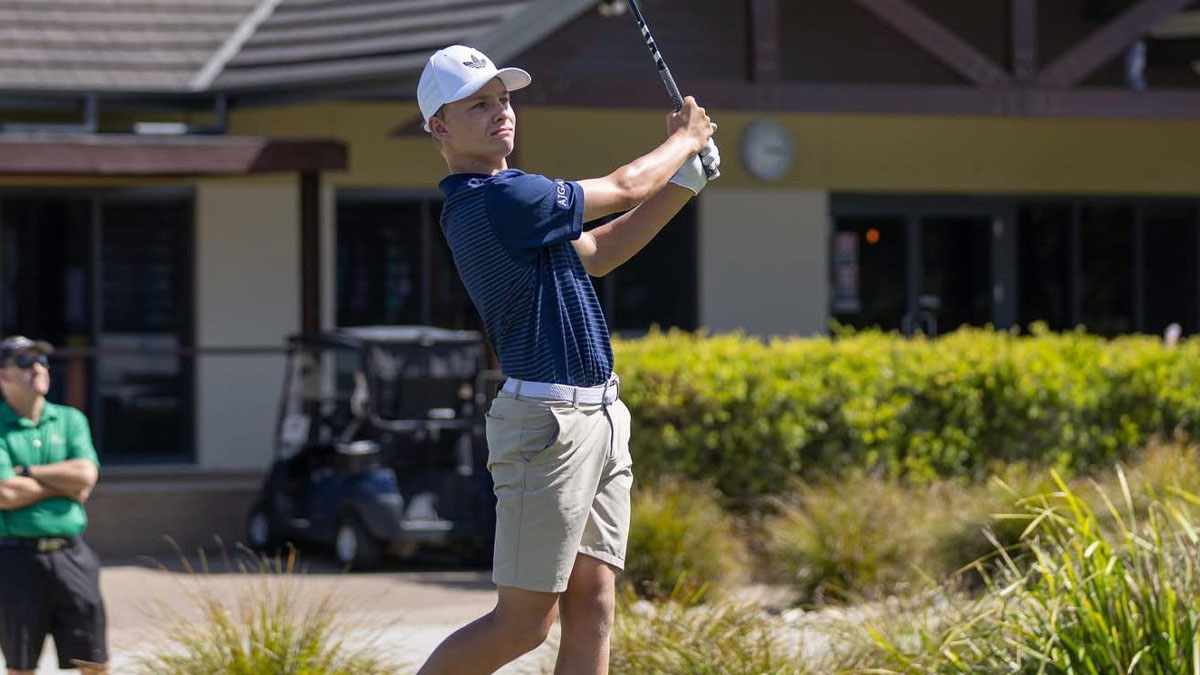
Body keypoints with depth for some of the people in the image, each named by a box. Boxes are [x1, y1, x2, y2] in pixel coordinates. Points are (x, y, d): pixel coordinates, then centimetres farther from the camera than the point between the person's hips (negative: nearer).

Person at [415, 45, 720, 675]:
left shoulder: (481, 203, 14)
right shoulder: (502, 199, -17)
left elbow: (594, 254, 24)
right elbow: (624, 188, -8)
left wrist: (685, 178, 19)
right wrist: (684, 138, 12)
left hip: (599, 418, 10)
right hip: (549, 424, -10)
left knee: (591, 610, 6)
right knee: (523, 622, -5)